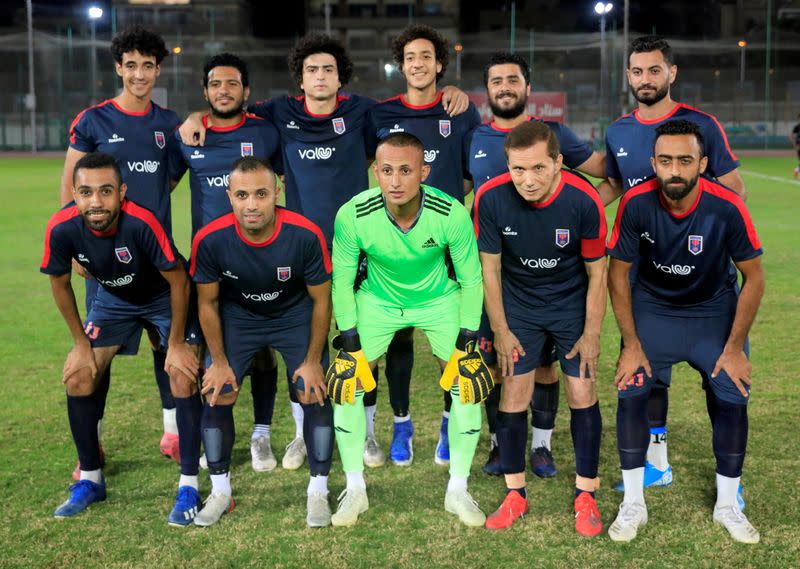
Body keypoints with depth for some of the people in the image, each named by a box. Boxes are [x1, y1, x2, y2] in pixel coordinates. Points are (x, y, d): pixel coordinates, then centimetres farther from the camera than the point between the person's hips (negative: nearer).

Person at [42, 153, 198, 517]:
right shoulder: (62, 228, -27)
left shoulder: (141, 223, -37)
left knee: (183, 376, -18)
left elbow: (179, 280, -24)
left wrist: (176, 344, -18)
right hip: (113, 299, 4)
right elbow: (60, 284, -8)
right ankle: (90, 480, 12)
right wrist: (81, 344, -4)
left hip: (164, 297, -3)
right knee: (78, 377, -5)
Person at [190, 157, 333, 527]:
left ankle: (318, 491, 10)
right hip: (236, 315, 1)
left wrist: (312, 361, -11)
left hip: (296, 314, -1)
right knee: (216, 395, -6)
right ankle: (220, 492, 13)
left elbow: (321, 300, -14)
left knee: (315, 395, -9)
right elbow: (207, 303, -10)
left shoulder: (305, 235, -30)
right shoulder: (210, 240, -27)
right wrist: (220, 362, -7)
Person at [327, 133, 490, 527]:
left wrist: (465, 344, -15)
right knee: (346, 381, -12)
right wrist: (351, 344, -14)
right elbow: (342, 280, -12)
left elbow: (471, 280, -14)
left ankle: (457, 491, 6)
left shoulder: (452, 214, -29)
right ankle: (355, 489, 7)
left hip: (440, 299, 0)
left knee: (468, 382, -12)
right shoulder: (353, 215, -29)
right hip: (377, 299, 0)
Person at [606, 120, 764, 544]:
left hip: (715, 311, 0)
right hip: (651, 308, 0)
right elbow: (618, 273, -11)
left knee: (732, 399, -7)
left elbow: (753, 278, -12)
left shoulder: (727, 207, -26)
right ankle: (633, 504, 6)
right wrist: (631, 344, -10)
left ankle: (727, 505, 15)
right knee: (630, 393, -11)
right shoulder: (636, 203, -24)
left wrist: (734, 347, -10)